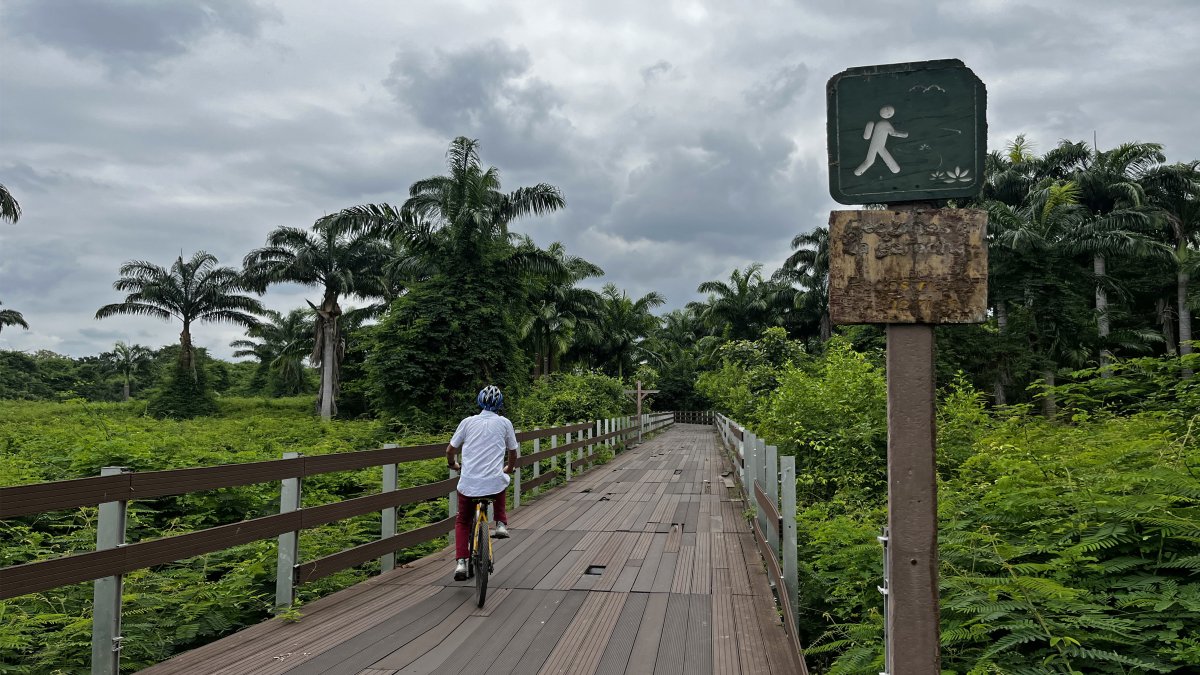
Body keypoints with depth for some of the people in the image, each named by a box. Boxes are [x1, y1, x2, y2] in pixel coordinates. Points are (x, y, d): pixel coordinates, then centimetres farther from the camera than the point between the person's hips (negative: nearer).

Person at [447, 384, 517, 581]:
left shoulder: (468, 422, 6)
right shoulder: (504, 423, 5)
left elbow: (450, 451, 10)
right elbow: (513, 453, 15)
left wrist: (453, 465, 32)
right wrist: (509, 468, 37)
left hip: (468, 483, 0)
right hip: (494, 483, 0)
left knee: (462, 522, 21)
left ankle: (460, 562, 5)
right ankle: (501, 523, 21)